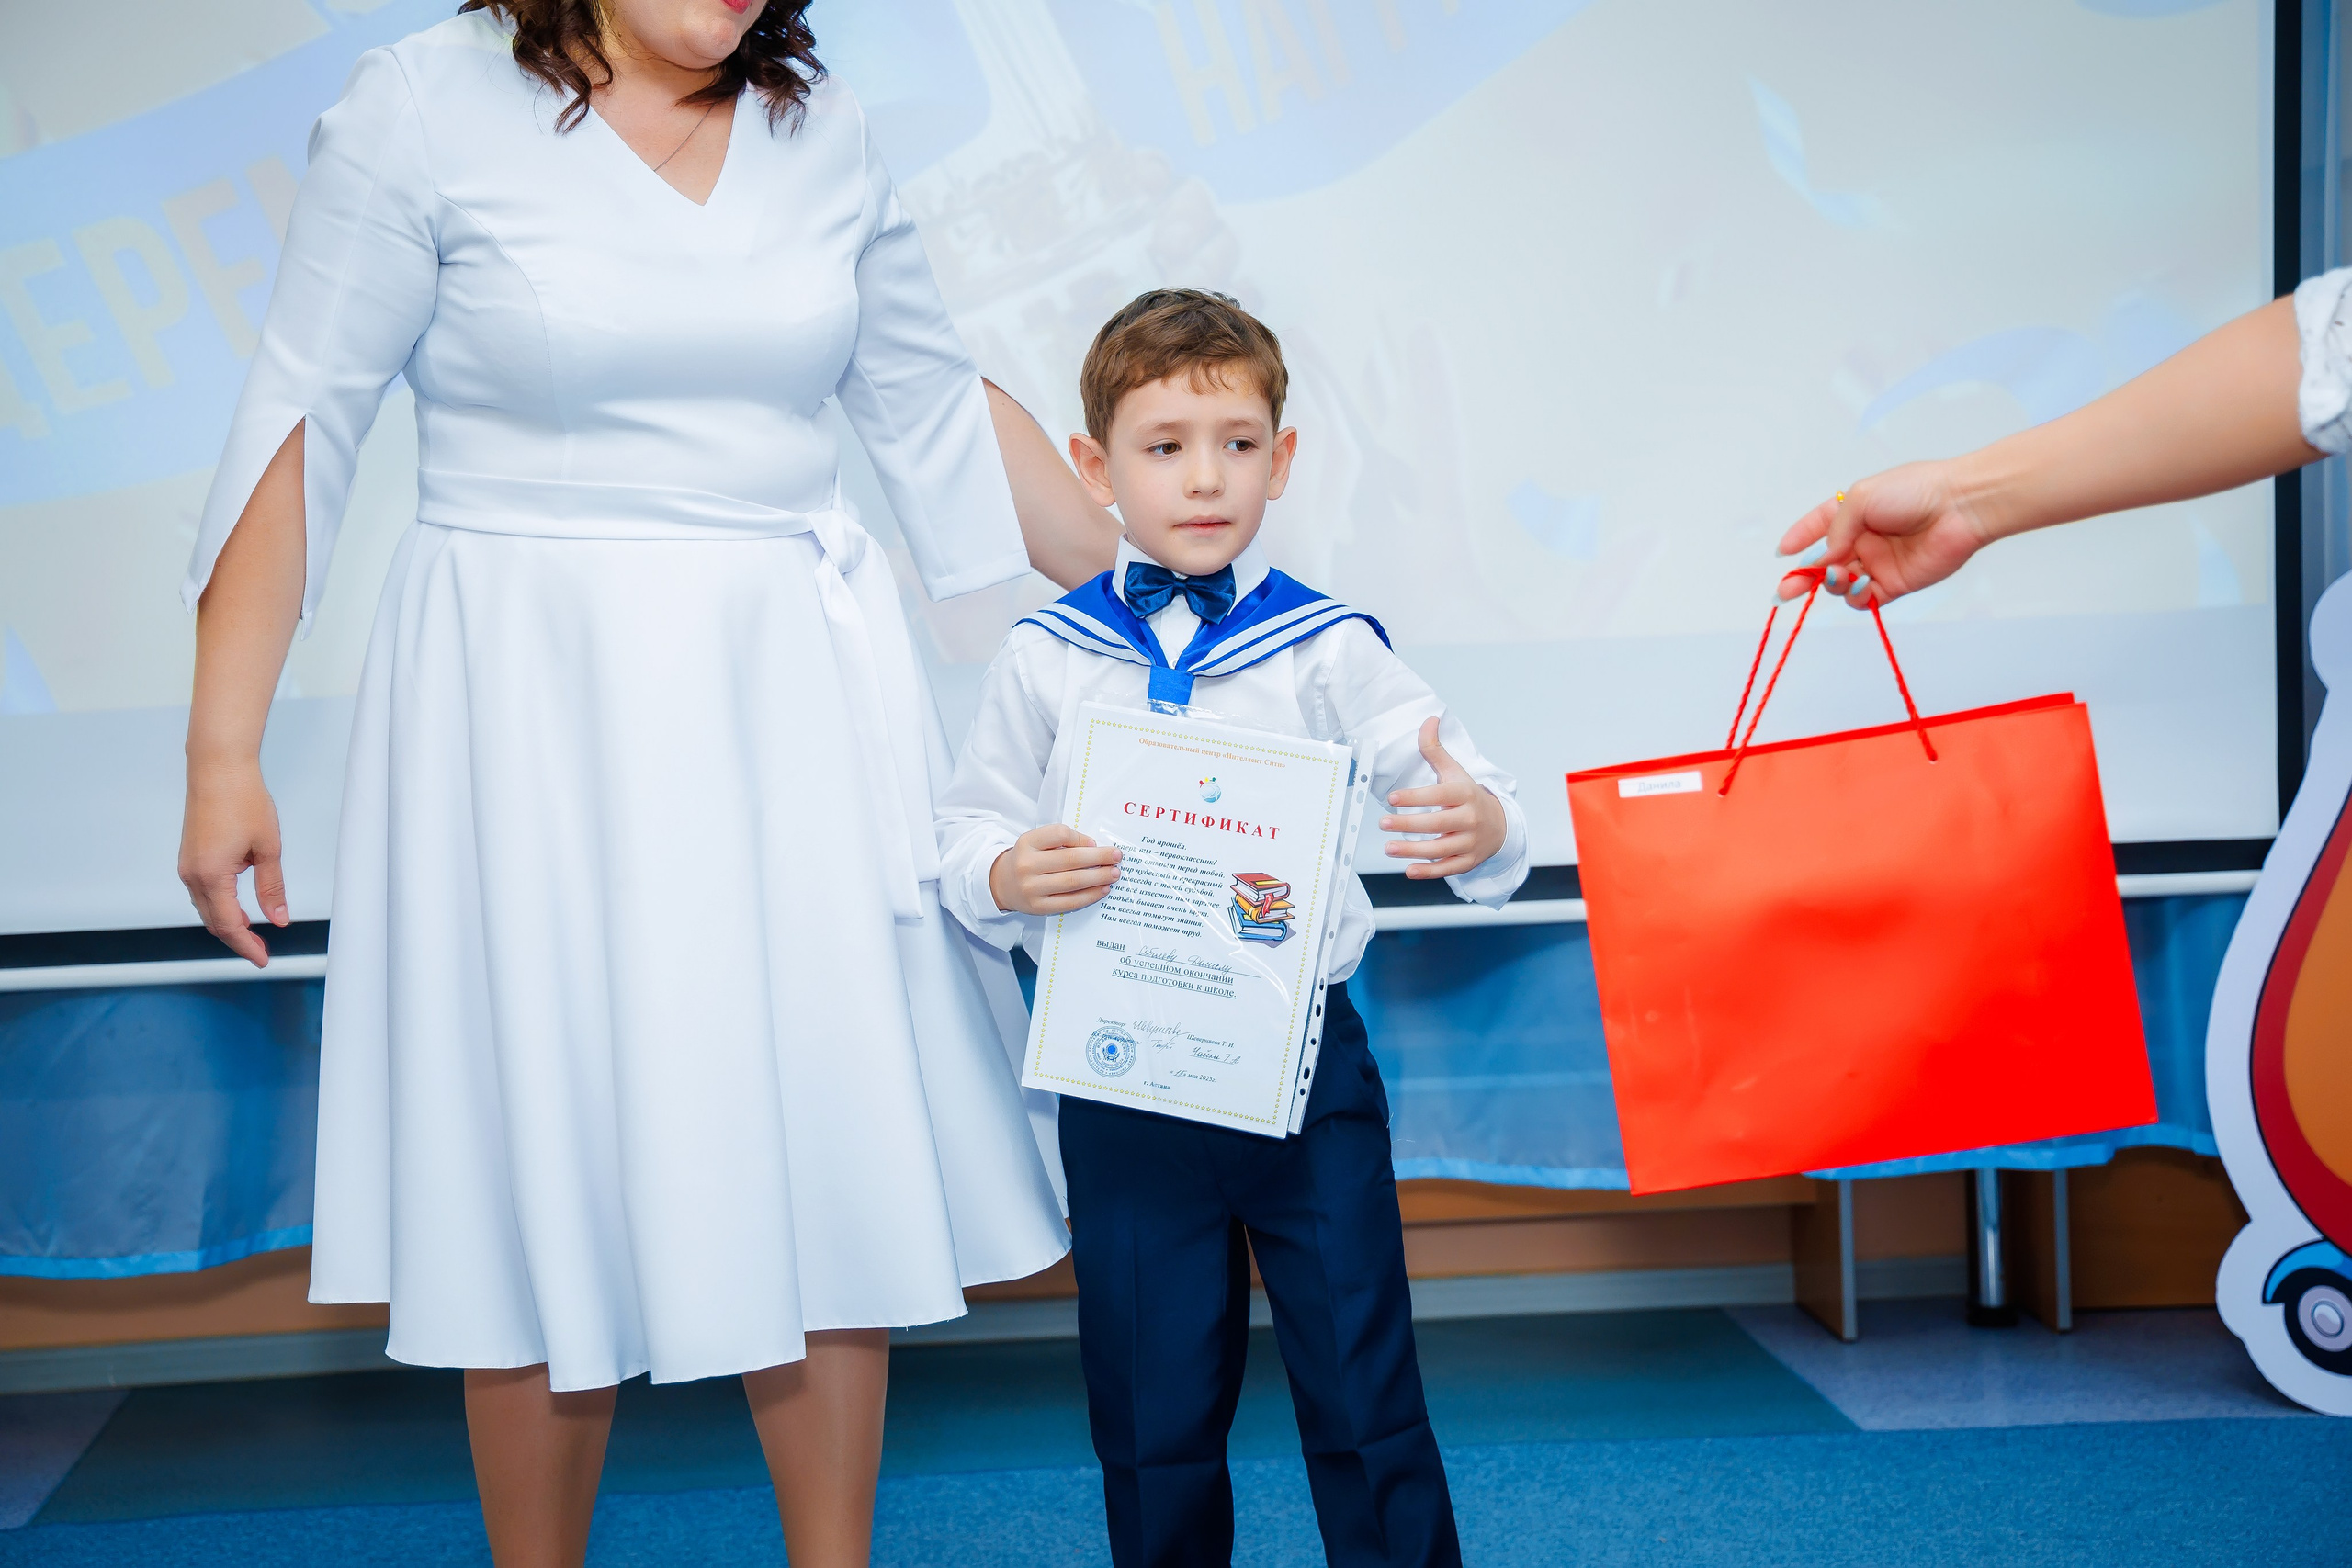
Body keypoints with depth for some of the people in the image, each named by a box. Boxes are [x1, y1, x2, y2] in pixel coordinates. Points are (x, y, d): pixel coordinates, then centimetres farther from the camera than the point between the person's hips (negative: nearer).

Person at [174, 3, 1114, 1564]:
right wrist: (225, 751, -8)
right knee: (553, 1148, 3)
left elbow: (938, 410, 16)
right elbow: (299, 431, -6)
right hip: (533, 709, -4)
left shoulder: (822, 130, 8)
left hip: (795, 694, 4)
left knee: (836, 1140, 6)